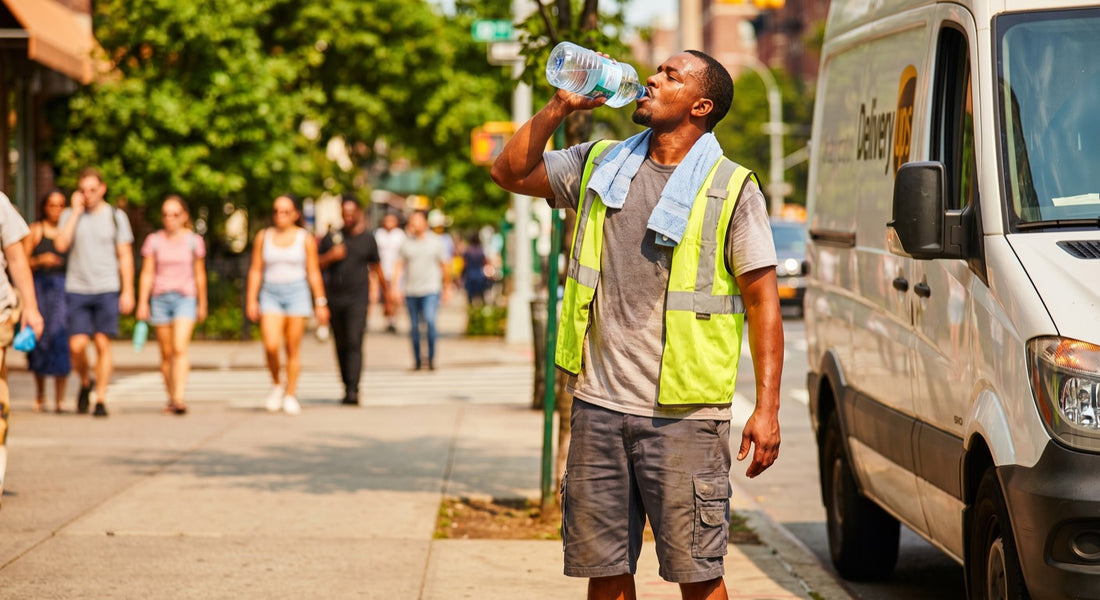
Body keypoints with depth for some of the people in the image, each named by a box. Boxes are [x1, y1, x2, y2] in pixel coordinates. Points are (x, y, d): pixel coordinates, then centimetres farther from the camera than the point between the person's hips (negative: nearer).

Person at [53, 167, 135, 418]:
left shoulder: (116, 216, 5)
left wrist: (127, 292, -2)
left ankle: (101, 399, 1)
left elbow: (125, 256, 4)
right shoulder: (70, 215, 6)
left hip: (107, 290, -1)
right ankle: (85, 383, 22)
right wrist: (76, 212, -8)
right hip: (77, 289, 1)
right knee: (77, 345, -6)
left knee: (102, 343, -5)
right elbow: (61, 245, -10)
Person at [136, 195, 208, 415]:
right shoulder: (154, 240, 4)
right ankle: (170, 398, 15)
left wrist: (202, 304, 17)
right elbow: (147, 273, 4)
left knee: (180, 348, -17)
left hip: (185, 298, -2)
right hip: (160, 298, 2)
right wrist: (142, 302, -4)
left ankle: (179, 398, -24)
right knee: (166, 353, 5)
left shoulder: (193, 241, 4)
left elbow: (199, 274, 12)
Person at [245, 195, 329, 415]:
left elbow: (313, 273, 2)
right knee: (270, 345, -14)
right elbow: (256, 270, 7)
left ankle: (290, 396, 8)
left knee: (293, 349, -1)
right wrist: (251, 300, 0)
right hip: (271, 294, 1)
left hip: (297, 293, -1)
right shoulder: (263, 237, 7)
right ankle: (276, 386, 9)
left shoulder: (305, 239, 2)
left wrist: (320, 302, -2)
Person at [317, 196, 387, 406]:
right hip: (334, 298, 3)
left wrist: (386, 291, 26)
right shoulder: (331, 237, 8)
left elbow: (376, 268, 18)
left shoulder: (367, 239, 6)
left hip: (357, 299, -3)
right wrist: (331, 256, -13)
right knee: (341, 345, 8)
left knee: (354, 343, -15)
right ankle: (347, 387, 19)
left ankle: (353, 391, -21)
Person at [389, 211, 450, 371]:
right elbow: (399, 266, 5)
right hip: (410, 291, 2)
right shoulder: (406, 243, 7)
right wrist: (395, 287, -5)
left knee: (430, 320, -20)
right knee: (414, 326, 5)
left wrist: (447, 288, 12)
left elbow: (444, 266, 11)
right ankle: (417, 359, 16)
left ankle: (431, 357, -11)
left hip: (431, 290, -2)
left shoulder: (435, 242, 5)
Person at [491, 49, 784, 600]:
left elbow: (762, 300, -3)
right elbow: (510, 173, 15)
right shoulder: (600, 166, 12)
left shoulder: (733, 189, -2)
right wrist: (560, 107, 4)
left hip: (683, 415, -4)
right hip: (599, 407, 4)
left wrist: (767, 408, -10)